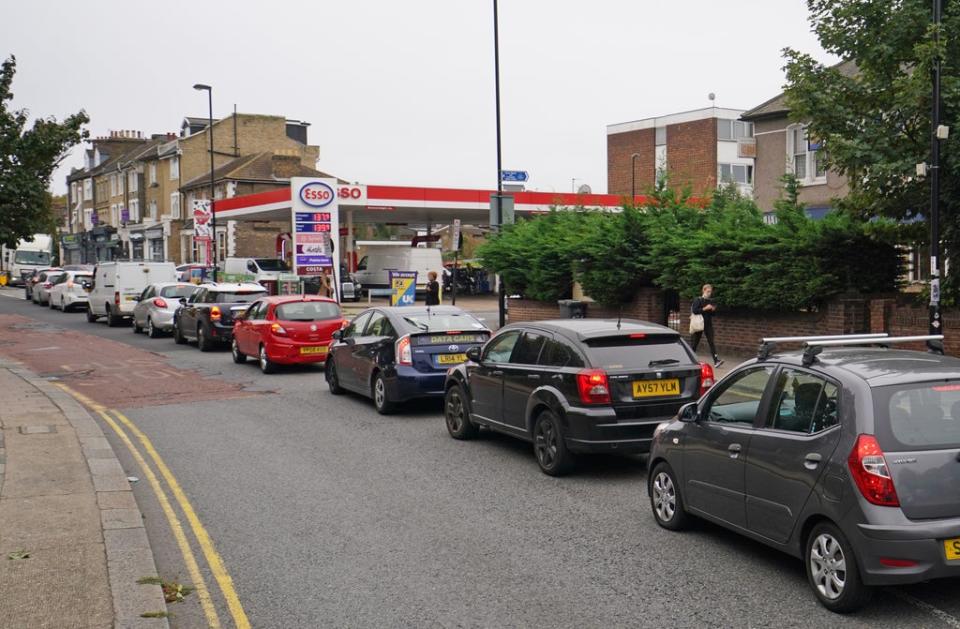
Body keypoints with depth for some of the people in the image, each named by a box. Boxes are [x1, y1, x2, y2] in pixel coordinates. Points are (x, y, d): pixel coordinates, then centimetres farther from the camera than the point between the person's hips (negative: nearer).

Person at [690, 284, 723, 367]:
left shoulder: (711, 301, 10)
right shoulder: (698, 300, -4)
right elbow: (694, 310, -17)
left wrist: (713, 310, -3)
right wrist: (705, 308, -20)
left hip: (708, 324, 3)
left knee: (711, 342, -6)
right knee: (695, 342, 5)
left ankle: (716, 360, -15)